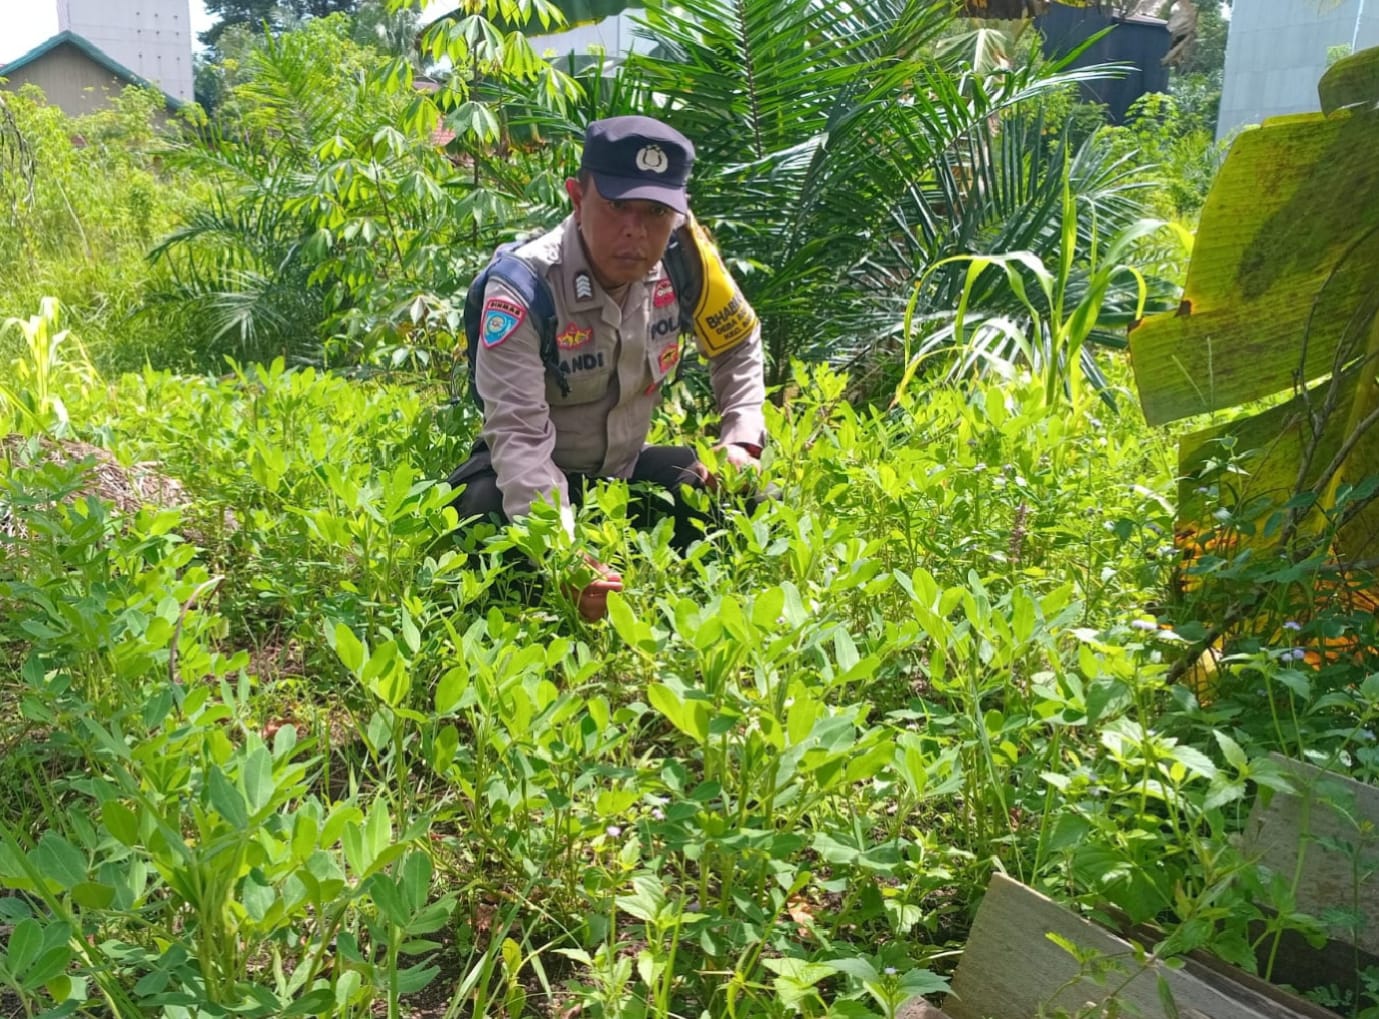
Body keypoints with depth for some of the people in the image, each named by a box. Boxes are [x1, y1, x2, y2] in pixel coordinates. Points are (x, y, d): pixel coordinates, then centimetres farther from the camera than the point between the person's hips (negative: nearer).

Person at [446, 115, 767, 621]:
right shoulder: (523, 288, -30)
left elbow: (738, 349, 3)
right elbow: (519, 436, -37)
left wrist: (741, 443, -13)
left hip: (626, 469, 4)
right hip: (532, 479, -4)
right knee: (489, 512, -35)